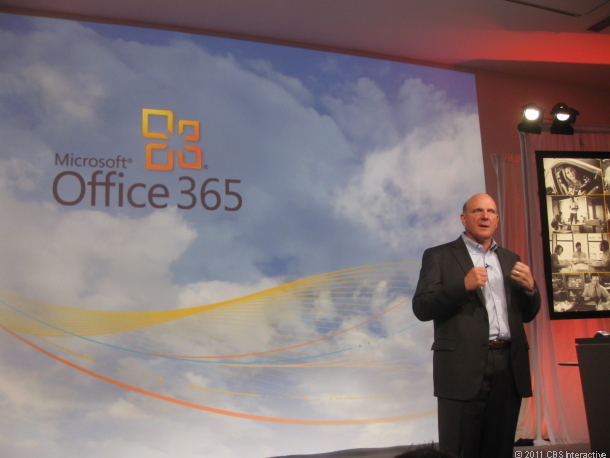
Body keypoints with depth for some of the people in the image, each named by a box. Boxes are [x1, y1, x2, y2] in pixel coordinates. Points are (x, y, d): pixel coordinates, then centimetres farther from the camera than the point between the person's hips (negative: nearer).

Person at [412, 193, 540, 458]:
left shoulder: (510, 259, 18)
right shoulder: (439, 256, 3)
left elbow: (527, 315, 20)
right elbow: (422, 308, -6)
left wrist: (530, 287, -2)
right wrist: (463, 285, -18)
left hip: (509, 367, 5)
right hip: (464, 366, -4)